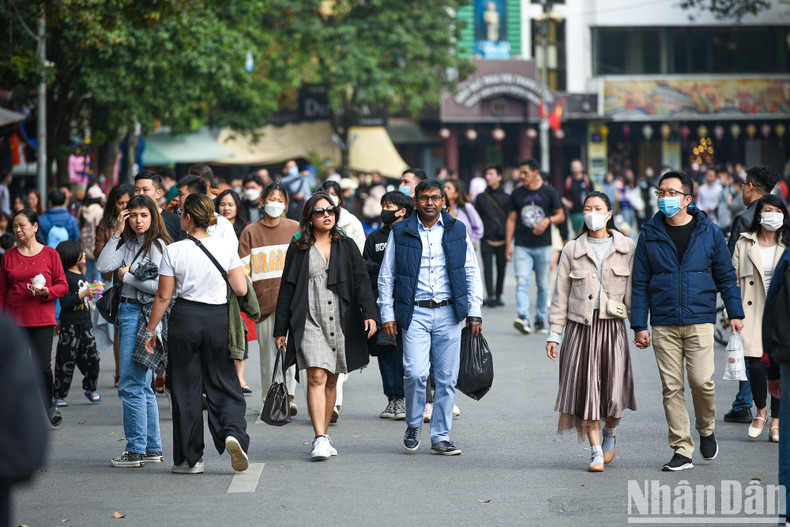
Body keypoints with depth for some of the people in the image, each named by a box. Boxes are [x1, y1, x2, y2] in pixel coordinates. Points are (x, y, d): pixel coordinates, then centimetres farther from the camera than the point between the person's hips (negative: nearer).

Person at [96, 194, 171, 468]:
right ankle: (153, 447, 18)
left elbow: (159, 286, -19)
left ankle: (136, 449, -3)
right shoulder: (128, 245, 14)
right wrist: (116, 234, 1)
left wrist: (127, 276, -8)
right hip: (127, 312, 9)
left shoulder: (157, 245, -10)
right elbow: (103, 266, 2)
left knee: (130, 384, -8)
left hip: (142, 314, -9)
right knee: (142, 385, 12)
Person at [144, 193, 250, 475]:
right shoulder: (226, 247, -3)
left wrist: (150, 329, 6)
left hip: (185, 318, -1)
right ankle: (233, 433, -15)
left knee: (185, 388, 7)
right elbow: (241, 290, -4)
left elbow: (163, 296, -4)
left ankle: (190, 458, 10)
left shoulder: (174, 251, -7)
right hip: (218, 319, 1)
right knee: (224, 385, 12)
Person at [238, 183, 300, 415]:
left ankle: (287, 395, -13)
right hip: (263, 297, 1)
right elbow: (243, 268, 6)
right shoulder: (251, 232, 7)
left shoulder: (295, 228, 8)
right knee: (267, 350, 6)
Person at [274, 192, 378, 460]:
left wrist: (369, 313, -11)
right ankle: (320, 439, -18)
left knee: (331, 380, 8)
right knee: (316, 377, -14)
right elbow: (287, 289, 8)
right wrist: (281, 329, 5)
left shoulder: (347, 246, 10)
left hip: (340, 323, 2)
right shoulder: (298, 248, 6)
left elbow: (361, 281, 4)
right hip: (310, 322, -2)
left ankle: (323, 435, 19)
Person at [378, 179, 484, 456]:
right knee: (415, 372, -15)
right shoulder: (401, 233, 4)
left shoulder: (457, 231, 7)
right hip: (415, 313, -2)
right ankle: (413, 425, 10)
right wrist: (387, 314, 1)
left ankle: (441, 437, 12)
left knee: (446, 378, 2)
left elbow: (472, 273, 11)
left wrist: (474, 312, 4)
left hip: (448, 313, 2)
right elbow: (386, 277, 8)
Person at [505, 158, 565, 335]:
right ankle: (523, 317, -24)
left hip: (543, 246, 0)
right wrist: (508, 245, 3)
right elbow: (511, 220, 9)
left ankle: (541, 320, 16)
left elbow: (561, 215, 8)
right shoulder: (517, 194, 7)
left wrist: (548, 220, -14)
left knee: (543, 284, 6)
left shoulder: (548, 192, 3)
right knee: (521, 282, -14)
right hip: (522, 246, 0)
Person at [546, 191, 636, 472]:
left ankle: (609, 432, 26)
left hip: (612, 326, -1)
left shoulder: (626, 248, 5)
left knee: (613, 390, -6)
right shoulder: (572, 250, 6)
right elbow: (560, 294, 8)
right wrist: (554, 333, 4)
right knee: (585, 387, -4)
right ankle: (597, 452, 5)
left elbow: (634, 291, 7)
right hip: (581, 326, 1)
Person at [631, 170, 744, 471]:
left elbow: (725, 276, 11)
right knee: (671, 387, 0)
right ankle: (682, 450, 7)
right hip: (664, 325, 1)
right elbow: (640, 283, 7)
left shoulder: (709, 232, 5)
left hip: (700, 321, -1)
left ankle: (706, 431, 16)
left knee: (701, 380, -12)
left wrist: (735, 313, 6)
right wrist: (639, 325, 2)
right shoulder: (650, 235, 6)